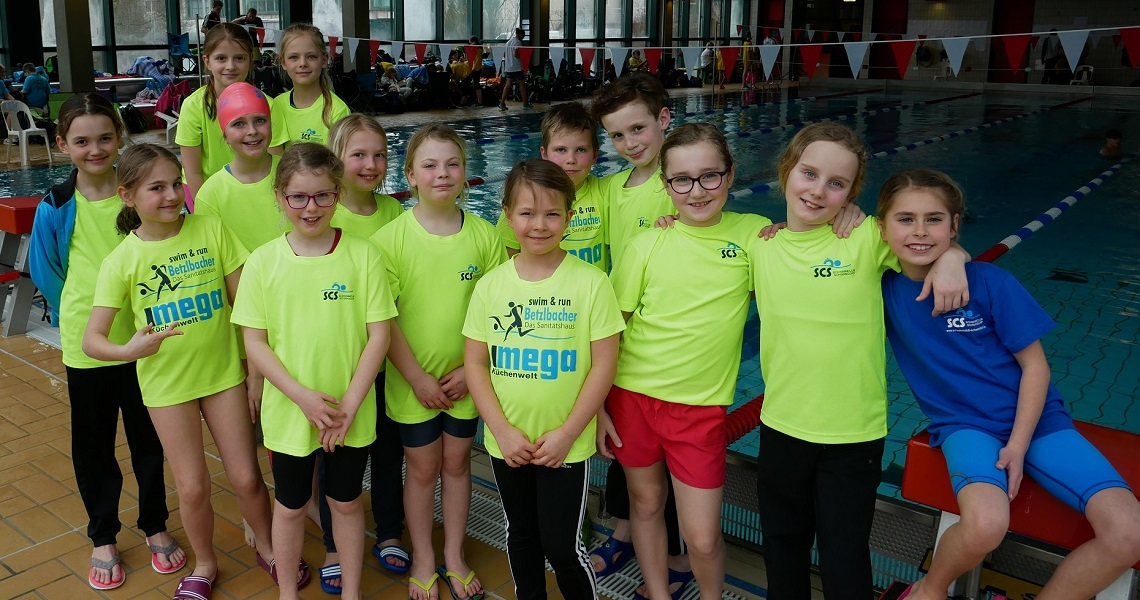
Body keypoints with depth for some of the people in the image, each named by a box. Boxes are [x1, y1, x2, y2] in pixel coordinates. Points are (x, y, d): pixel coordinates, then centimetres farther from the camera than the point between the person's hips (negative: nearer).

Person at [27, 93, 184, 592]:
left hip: (142, 341, 0)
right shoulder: (55, 209, -6)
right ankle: (103, 537, 31)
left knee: (149, 439, 13)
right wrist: (80, 317, 9)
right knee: (93, 446, 13)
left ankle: (155, 526, 32)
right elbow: (47, 273, 6)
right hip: (86, 347, 0)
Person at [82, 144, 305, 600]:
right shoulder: (122, 260, -9)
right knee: (192, 486, 9)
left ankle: (266, 548, 34)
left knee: (246, 477, 7)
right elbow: (91, 339, -11)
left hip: (224, 372, 0)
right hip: (166, 383, 0)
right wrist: (128, 350, -32)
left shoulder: (211, 229, -8)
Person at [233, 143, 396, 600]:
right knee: (291, 506, 17)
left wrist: (349, 405, -13)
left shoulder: (362, 255, -9)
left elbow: (379, 335, -8)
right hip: (289, 412, 1)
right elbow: (254, 342, -6)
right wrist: (303, 397, -15)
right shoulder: (263, 262, -7)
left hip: (351, 412, 0)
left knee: (346, 501, 17)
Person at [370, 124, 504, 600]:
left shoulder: (483, 235, -6)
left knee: (457, 463, 16)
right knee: (423, 470, 13)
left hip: (465, 378, 2)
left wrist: (471, 368, -8)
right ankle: (423, 560, 34)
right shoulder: (391, 239, -12)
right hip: (412, 381, -2)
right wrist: (417, 376, -12)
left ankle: (454, 556, 36)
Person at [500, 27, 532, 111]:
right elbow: (516, 54, -20)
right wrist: (523, 59, -9)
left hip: (508, 67, 7)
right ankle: (525, 103, 8)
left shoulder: (508, 41, 15)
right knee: (522, 85, 4)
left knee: (507, 85, 4)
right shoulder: (518, 42, -11)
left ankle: (502, 103, -5)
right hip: (517, 67, -7)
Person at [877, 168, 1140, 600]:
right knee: (985, 524, -34)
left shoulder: (990, 283, -11)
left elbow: (1035, 365, -4)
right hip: (965, 425, -1)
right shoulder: (884, 288, -7)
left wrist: (1018, 446, -11)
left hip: (1034, 419, 1)